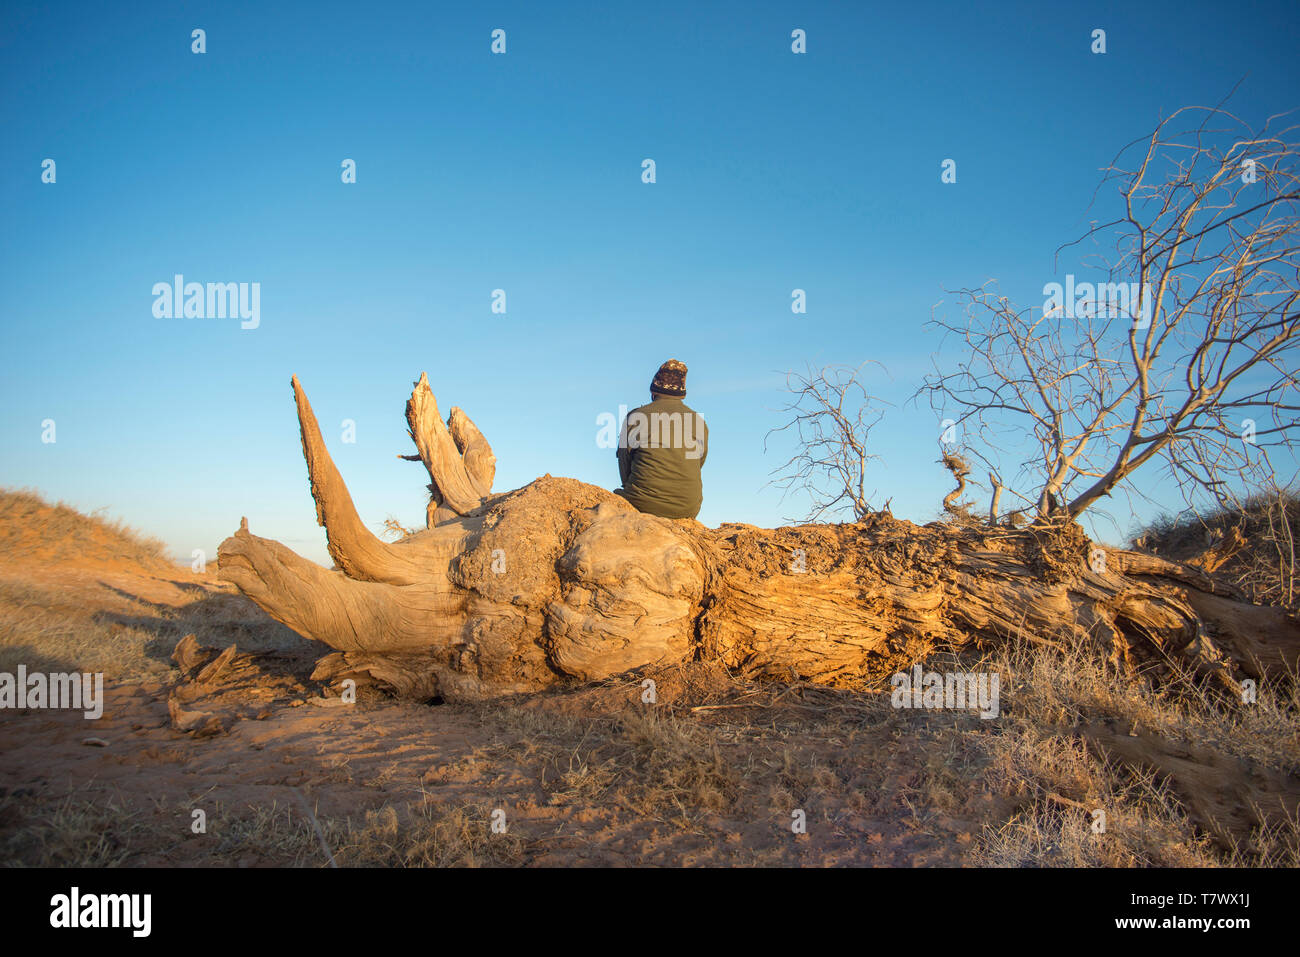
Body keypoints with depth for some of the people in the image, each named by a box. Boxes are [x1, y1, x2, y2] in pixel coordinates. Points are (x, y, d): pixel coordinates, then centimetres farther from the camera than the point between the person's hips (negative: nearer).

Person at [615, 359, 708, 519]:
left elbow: (624, 461, 5)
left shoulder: (635, 417, -3)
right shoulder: (699, 422, 5)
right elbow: (699, 464, 12)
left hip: (644, 505, -3)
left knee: (616, 495, 24)